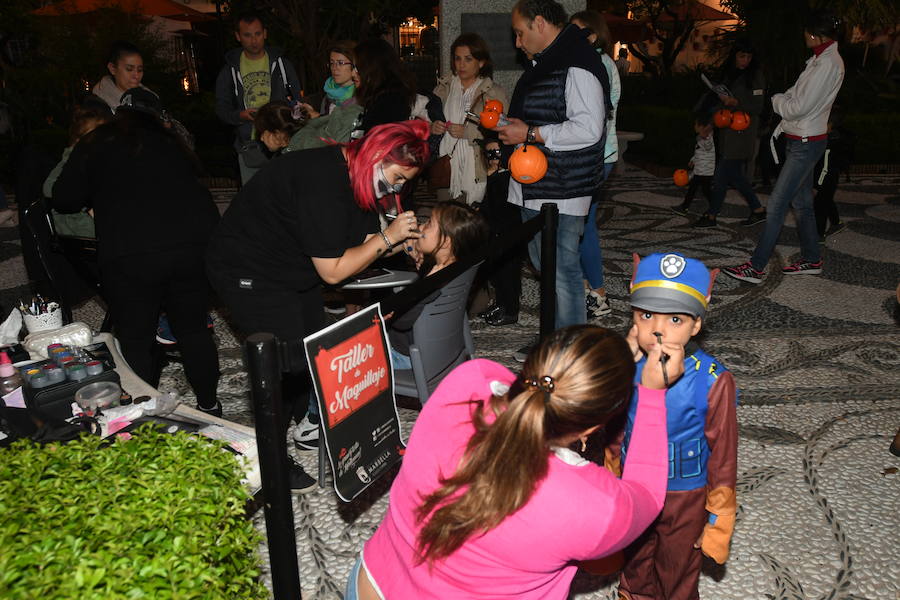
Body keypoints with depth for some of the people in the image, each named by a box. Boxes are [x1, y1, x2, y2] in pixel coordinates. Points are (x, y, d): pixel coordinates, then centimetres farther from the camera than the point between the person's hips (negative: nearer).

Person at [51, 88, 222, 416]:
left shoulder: (96, 143, 8)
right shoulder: (170, 143, 16)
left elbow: (64, 200, 8)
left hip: (129, 257, -3)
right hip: (192, 247, 3)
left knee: (136, 343, 10)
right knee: (193, 329, 17)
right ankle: (209, 404, 28)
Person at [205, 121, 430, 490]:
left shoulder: (356, 176, -2)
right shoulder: (323, 182, -32)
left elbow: (364, 241, 2)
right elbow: (332, 271, -27)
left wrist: (398, 241, -15)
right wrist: (386, 237, -23)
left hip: (292, 267, 10)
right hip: (247, 271, -10)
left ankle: (307, 422, 36)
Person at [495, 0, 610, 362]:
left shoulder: (577, 66, -16)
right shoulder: (541, 63, 18)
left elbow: (588, 129, -25)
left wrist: (530, 134, -19)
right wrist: (510, 126, 13)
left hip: (561, 192, -11)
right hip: (534, 189, 11)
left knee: (562, 272, -5)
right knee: (545, 267, 17)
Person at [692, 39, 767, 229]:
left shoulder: (755, 75, -7)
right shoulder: (729, 74, 12)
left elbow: (757, 106, -11)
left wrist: (735, 102, -22)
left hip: (742, 133, -7)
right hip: (728, 133, 7)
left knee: (722, 175, -6)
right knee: (735, 175, 11)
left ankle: (711, 216, 3)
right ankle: (758, 210, 21)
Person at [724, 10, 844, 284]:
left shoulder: (827, 63, -19)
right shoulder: (822, 59, 12)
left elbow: (798, 107, -20)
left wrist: (776, 100, -3)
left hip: (806, 144, -10)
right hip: (801, 140, 10)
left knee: (776, 204, -10)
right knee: (801, 202, 16)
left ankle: (756, 268, -7)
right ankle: (812, 259, 27)